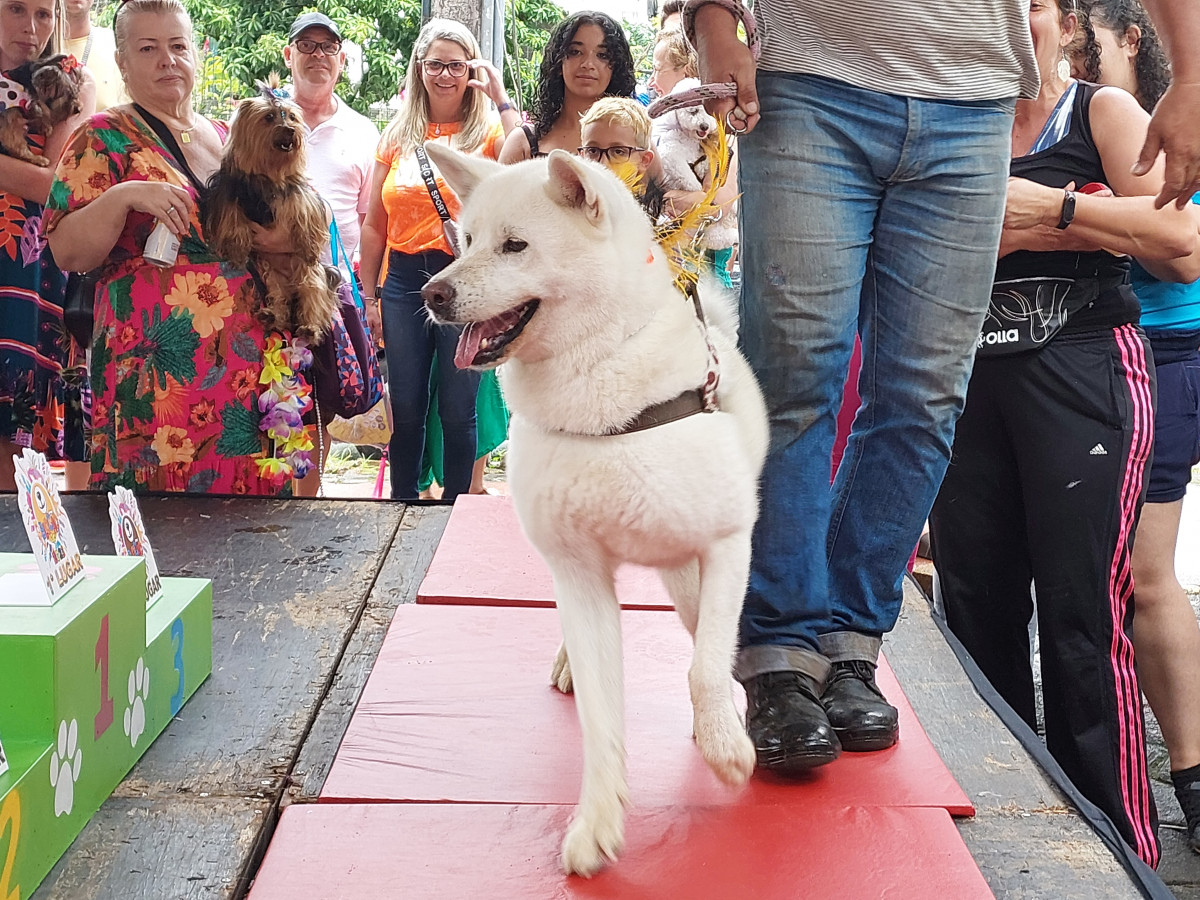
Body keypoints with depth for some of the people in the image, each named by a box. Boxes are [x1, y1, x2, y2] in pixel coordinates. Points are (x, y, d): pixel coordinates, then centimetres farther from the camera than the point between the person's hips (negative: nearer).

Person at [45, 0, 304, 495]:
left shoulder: (226, 138, 16)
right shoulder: (104, 139, 0)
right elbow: (67, 252, -8)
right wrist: (123, 195, -22)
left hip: (251, 362, 5)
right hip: (162, 374, -5)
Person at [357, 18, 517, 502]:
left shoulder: (489, 129, 1)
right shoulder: (398, 135, 10)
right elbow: (374, 225, 12)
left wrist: (501, 98, -17)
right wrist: (369, 296, 9)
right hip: (404, 281, 3)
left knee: (457, 408, 5)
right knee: (405, 407, 10)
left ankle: (455, 505, 20)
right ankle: (403, 505, 25)